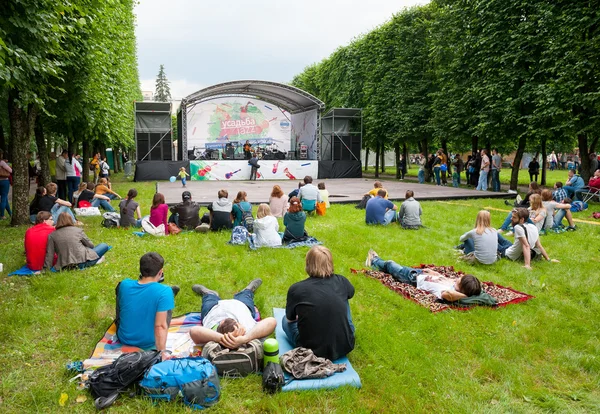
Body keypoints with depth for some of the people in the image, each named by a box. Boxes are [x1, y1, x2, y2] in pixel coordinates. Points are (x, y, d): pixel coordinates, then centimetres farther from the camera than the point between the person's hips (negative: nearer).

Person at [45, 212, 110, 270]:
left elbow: (49, 254, -1)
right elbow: (90, 245, 11)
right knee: (104, 246, 14)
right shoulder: (78, 230, 2)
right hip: (82, 261, -5)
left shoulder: (52, 235, 5)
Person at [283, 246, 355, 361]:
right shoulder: (341, 281, -5)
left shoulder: (296, 289, -12)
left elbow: (290, 319, 8)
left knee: (285, 321, 25)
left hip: (313, 352, -2)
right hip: (345, 347, 2)